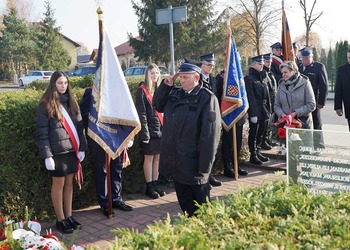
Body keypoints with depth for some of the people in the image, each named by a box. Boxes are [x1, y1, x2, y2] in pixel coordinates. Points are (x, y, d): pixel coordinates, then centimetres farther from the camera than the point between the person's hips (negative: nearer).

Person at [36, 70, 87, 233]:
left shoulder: (71, 102, 9)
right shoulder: (46, 105, -8)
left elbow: (79, 126, 11)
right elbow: (41, 133, -11)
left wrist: (82, 147, 4)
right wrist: (47, 155, -16)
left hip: (72, 150, 5)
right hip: (57, 151, -5)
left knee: (69, 183, 11)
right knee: (59, 184, 4)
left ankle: (68, 216, 22)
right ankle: (60, 220, 14)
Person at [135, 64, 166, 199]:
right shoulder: (142, 91, -6)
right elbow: (141, 114, -11)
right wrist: (145, 132, -15)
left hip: (160, 129, 6)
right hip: (150, 130, -6)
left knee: (157, 157, 9)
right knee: (149, 158, 1)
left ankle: (155, 184, 18)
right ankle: (149, 187, 9)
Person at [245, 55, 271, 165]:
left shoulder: (261, 77, 13)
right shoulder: (249, 78, -11)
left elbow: (266, 95, 16)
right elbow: (250, 97, -16)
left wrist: (268, 110, 12)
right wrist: (253, 114, -19)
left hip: (264, 110, 8)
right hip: (255, 110, -8)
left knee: (260, 133, 14)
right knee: (253, 133, 1)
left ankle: (258, 152, 26)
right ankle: (253, 155, 9)